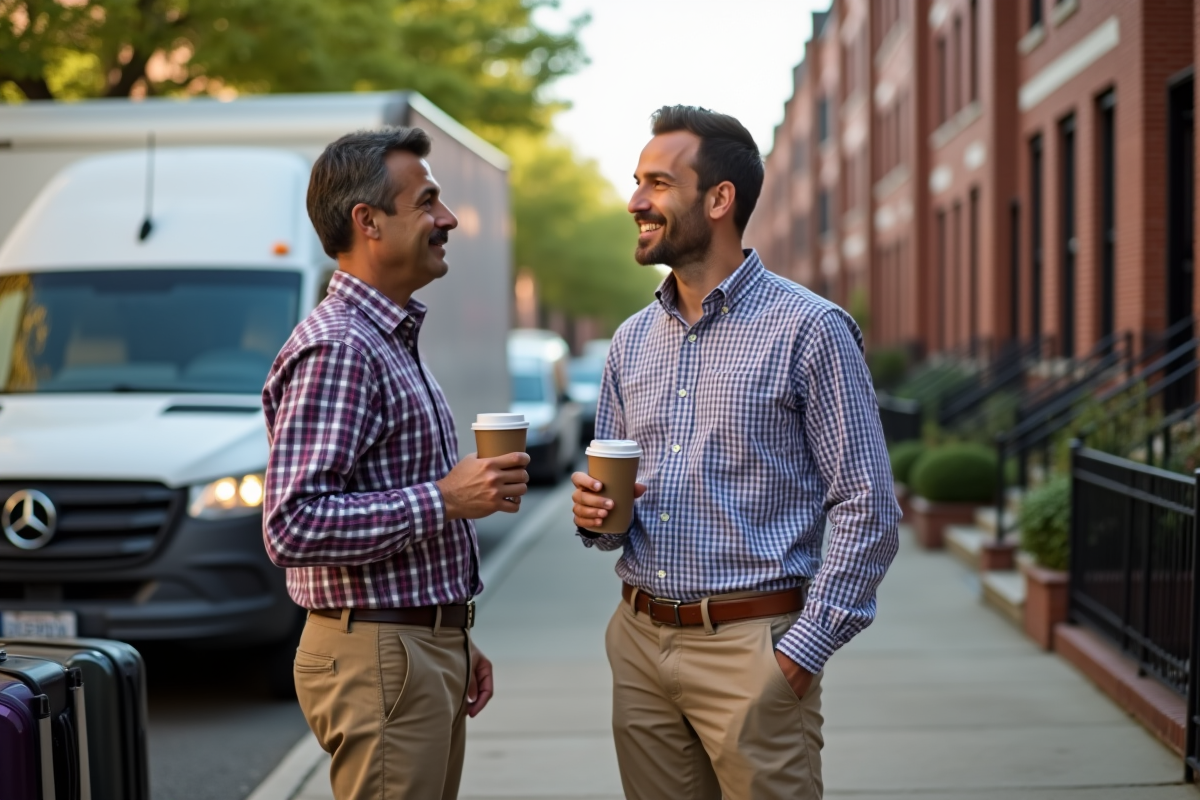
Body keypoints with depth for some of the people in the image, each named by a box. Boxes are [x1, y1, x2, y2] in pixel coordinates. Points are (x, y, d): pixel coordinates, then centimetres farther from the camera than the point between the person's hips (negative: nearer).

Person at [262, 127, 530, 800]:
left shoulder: (394, 340, 15)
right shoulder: (335, 349, -17)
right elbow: (292, 526, -26)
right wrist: (444, 500, -22)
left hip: (428, 648, 10)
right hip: (380, 660, -10)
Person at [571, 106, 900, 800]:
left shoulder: (809, 329, -8)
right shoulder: (633, 339, 11)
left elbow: (867, 510, -10)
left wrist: (801, 652, -15)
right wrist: (596, 514, -4)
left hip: (752, 646, -5)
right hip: (640, 640, 6)